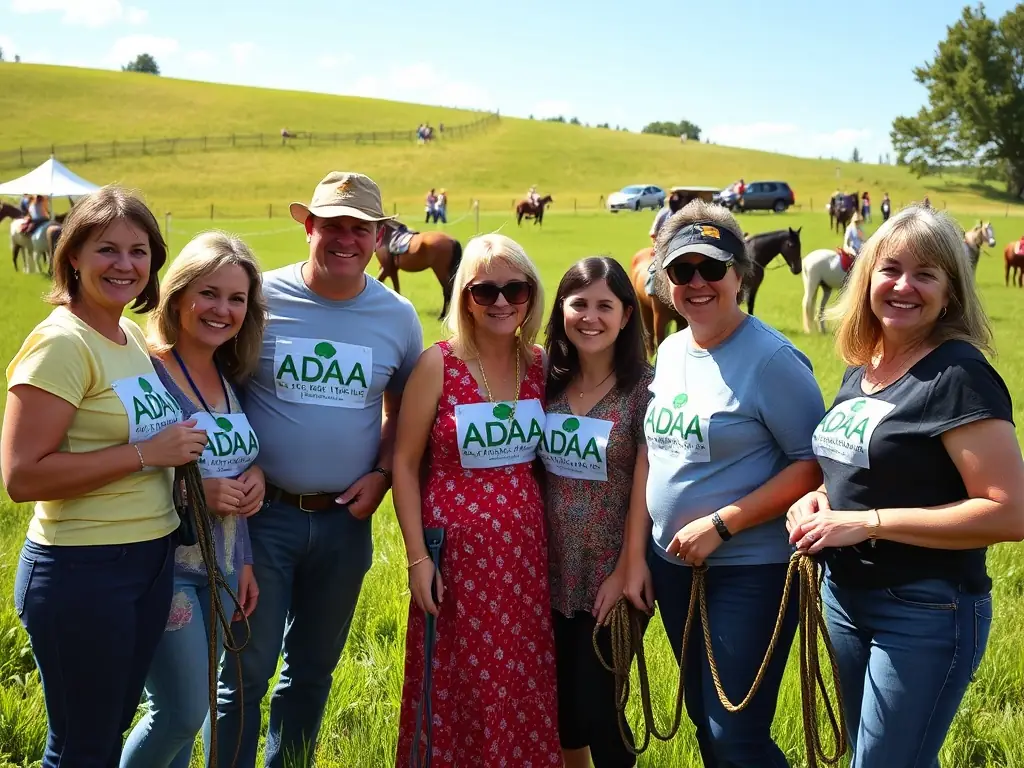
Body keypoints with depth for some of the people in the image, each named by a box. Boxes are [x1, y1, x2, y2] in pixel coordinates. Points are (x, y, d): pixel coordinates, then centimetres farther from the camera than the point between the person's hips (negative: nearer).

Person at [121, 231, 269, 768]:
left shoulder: (232, 377, 6)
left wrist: (255, 474, -2)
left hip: (223, 568, 7)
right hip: (165, 566, -6)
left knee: (187, 709, 16)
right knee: (183, 712, -2)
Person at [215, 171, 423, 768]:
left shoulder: (398, 316, 2)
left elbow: (403, 406, 12)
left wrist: (382, 474, -2)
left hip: (346, 519, 3)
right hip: (263, 513, -3)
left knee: (314, 669, 17)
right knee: (246, 670, 3)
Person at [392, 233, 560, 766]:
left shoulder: (540, 364, 4)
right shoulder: (438, 364, -8)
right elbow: (404, 463, -6)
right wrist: (417, 556, -10)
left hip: (523, 547, 4)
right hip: (456, 545, -4)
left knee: (523, 686, 11)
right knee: (454, 687, 5)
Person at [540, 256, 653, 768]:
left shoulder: (644, 387, -12)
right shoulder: (547, 380, 2)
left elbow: (644, 488, -13)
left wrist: (624, 573, -14)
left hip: (609, 574, -4)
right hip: (552, 570, 5)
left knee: (595, 708, 1)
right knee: (559, 705, 15)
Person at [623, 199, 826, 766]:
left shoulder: (771, 358, -15)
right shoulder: (670, 352, 6)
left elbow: (814, 464, -19)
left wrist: (721, 523, -21)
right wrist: (635, 556, 6)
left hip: (752, 570, -7)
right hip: (673, 566, 7)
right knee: (705, 722, 19)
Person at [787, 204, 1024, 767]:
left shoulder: (959, 376, -18)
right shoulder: (861, 368, 6)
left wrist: (867, 522, -25)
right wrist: (820, 499, -2)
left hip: (927, 613, -8)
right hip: (844, 596, 8)